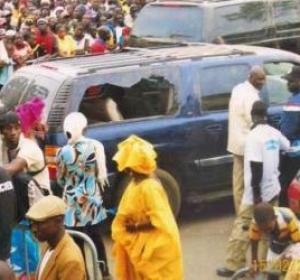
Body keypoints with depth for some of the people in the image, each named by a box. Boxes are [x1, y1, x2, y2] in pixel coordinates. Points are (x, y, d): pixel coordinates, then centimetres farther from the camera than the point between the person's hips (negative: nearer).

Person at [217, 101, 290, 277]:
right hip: (273, 189, 7)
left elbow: (256, 167, -24)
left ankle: (233, 266, 1)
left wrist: (256, 193, -19)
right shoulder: (275, 133, 4)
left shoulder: (254, 136, -19)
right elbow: (287, 146, 27)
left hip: (257, 193, -7)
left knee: (242, 229, -1)